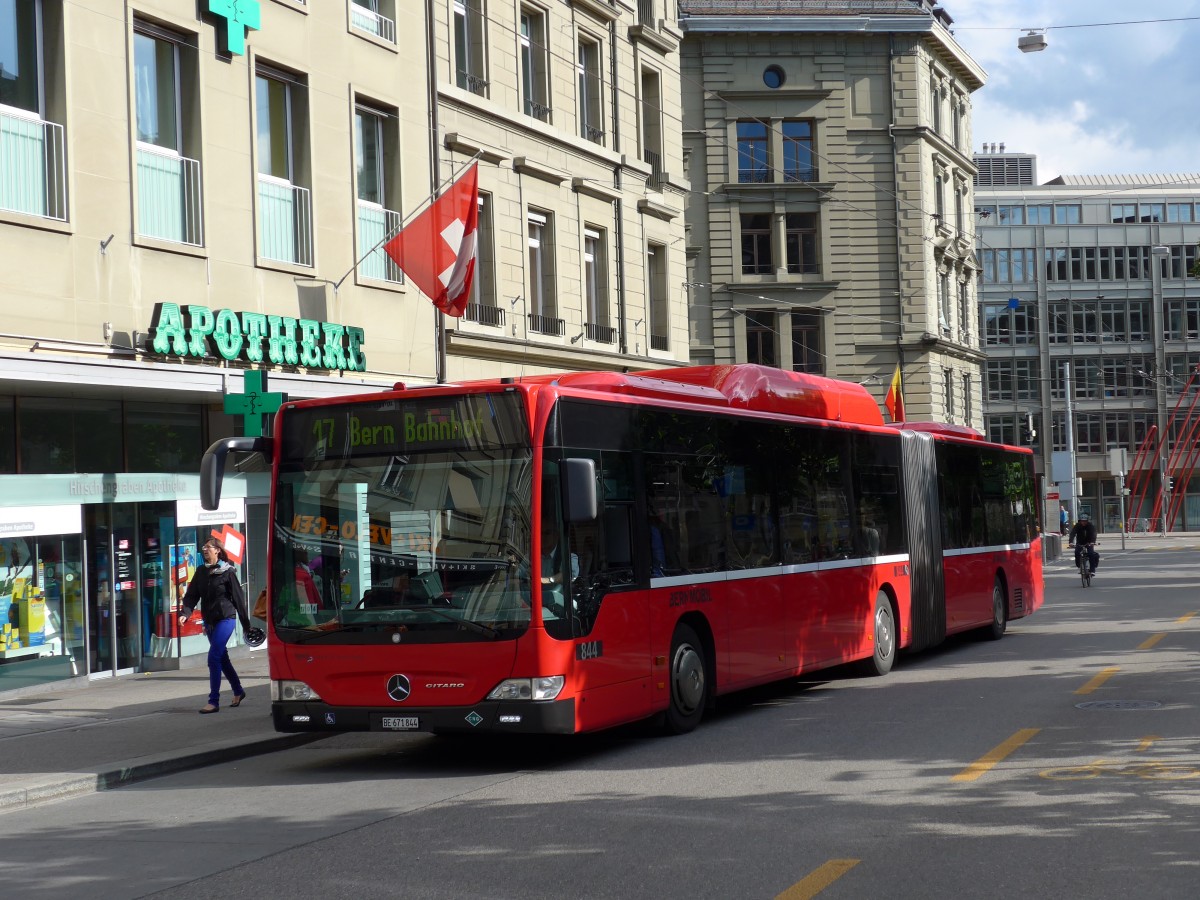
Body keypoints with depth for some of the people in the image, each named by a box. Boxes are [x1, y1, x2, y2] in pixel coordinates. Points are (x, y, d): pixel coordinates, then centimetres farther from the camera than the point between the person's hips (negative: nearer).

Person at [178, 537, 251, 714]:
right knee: (222, 658, 16)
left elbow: (238, 597, -5)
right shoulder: (201, 572, 8)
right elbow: (191, 595, 3)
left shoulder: (228, 572, -8)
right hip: (209, 620, 7)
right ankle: (238, 692, 33)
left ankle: (214, 702, -11)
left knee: (214, 658, -14)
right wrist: (185, 613, -16)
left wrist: (246, 624, -2)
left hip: (225, 618, -7)